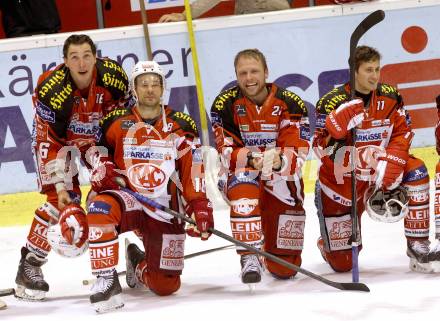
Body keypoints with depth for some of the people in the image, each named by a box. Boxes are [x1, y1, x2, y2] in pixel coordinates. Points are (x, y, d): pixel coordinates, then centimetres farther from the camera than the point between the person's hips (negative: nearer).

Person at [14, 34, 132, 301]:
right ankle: (29, 265, -10)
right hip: (58, 138, -4)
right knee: (63, 200, -18)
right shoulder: (52, 89, -33)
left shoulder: (114, 76, -25)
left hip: (100, 136, 4)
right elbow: (48, 142, -27)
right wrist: (59, 186, -29)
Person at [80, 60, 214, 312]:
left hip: (165, 209, 1)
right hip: (126, 198, -1)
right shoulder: (117, 121, 0)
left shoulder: (181, 126, 1)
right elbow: (98, 151, 13)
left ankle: (138, 262, 35)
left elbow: (193, 172, -1)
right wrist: (103, 171, -8)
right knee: (100, 208, -39)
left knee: (167, 285, -2)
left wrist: (200, 207, -9)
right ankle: (106, 280, -29)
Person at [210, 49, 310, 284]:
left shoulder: (289, 104, -10)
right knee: (243, 177, -39)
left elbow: (297, 154, -18)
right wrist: (250, 158, -37)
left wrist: (279, 160, -42)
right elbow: (227, 152, -15)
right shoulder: (225, 105, -9)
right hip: (239, 176, 0)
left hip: (281, 178, 0)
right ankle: (249, 257, -35)